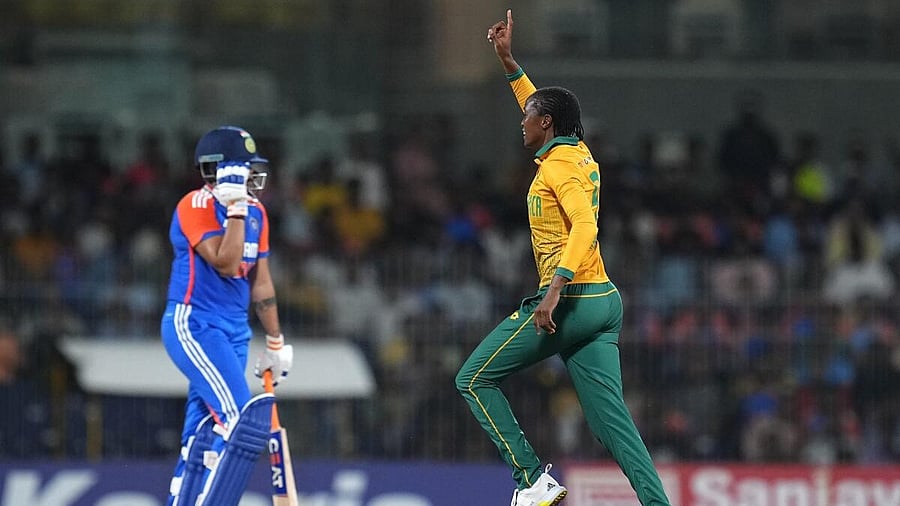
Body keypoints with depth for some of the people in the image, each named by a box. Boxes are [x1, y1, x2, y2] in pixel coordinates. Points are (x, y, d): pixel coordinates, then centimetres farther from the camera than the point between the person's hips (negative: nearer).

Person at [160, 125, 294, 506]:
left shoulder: (255, 212, 13)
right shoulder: (196, 206, -12)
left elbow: (260, 282, 18)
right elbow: (225, 264, -22)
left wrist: (275, 343, 19)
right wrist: (236, 209, -22)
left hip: (234, 333, 8)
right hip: (193, 326, -8)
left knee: (205, 439, 7)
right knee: (244, 420, -21)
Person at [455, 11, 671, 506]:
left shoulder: (559, 164, -10)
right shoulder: (579, 154, 16)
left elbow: (584, 226, -25)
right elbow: (542, 108, 36)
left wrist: (555, 289, -34)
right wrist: (508, 61, 37)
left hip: (570, 299, -9)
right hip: (605, 299, 9)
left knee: (474, 379, 4)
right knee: (611, 417, 1)